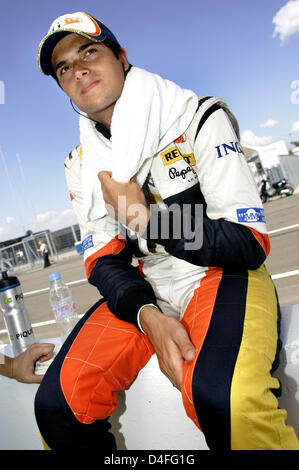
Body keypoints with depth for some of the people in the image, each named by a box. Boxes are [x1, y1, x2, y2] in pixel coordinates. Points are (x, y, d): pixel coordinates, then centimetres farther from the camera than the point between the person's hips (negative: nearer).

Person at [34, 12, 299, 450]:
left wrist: (143, 219, -16)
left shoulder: (200, 118, -8)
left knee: (220, 398, -35)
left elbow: (250, 244, -13)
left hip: (222, 273, -4)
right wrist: (148, 318, -17)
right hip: (143, 290, 5)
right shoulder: (81, 164, 7)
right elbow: (103, 261, 3)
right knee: (57, 402, -12)